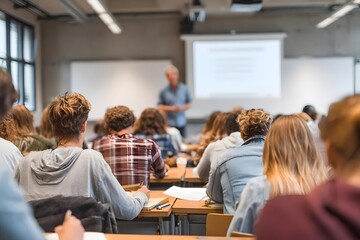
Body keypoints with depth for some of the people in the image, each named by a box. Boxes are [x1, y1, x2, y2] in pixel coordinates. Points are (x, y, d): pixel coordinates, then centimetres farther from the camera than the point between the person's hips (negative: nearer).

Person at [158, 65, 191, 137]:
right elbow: (160, 107, 3)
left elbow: (188, 104, 12)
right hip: (169, 123, -2)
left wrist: (182, 108, -10)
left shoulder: (184, 89, 6)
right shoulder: (164, 91, 0)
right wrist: (171, 108, -11)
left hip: (181, 122, 2)